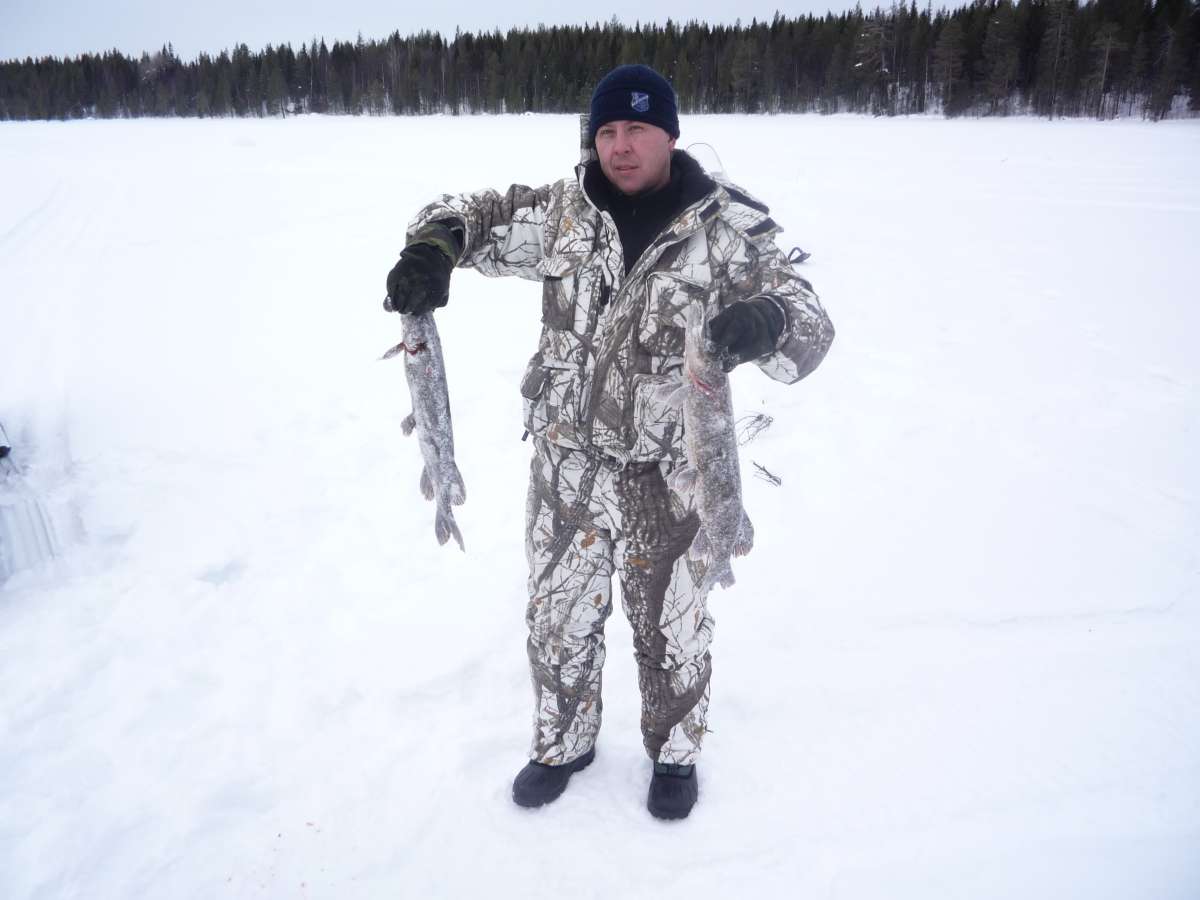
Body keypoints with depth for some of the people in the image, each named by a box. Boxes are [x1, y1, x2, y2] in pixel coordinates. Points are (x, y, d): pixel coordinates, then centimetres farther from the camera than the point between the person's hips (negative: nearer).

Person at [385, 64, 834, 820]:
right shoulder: (564, 211, -2)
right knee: (558, 616, 18)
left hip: (668, 477, -2)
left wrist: (770, 321, -41)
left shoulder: (728, 228, -10)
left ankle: (676, 751, 44)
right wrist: (435, 245, -18)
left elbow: (810, 329, -16)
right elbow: (468, 215, 7)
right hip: (566, 466, 3)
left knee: (670, 624, 16)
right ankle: (563, 743, 45)